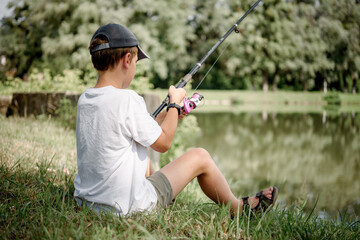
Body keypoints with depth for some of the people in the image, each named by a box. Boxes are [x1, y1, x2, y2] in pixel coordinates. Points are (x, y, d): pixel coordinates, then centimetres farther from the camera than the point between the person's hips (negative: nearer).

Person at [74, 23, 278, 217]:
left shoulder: (84, 100, 3)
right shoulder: (127, 100, -21)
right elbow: (163, 143, -9)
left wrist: (169, 114, 14)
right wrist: (175, 103, 3)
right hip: (125, 208, -7)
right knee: (200, 157, 8)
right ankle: (237, 207, 31)